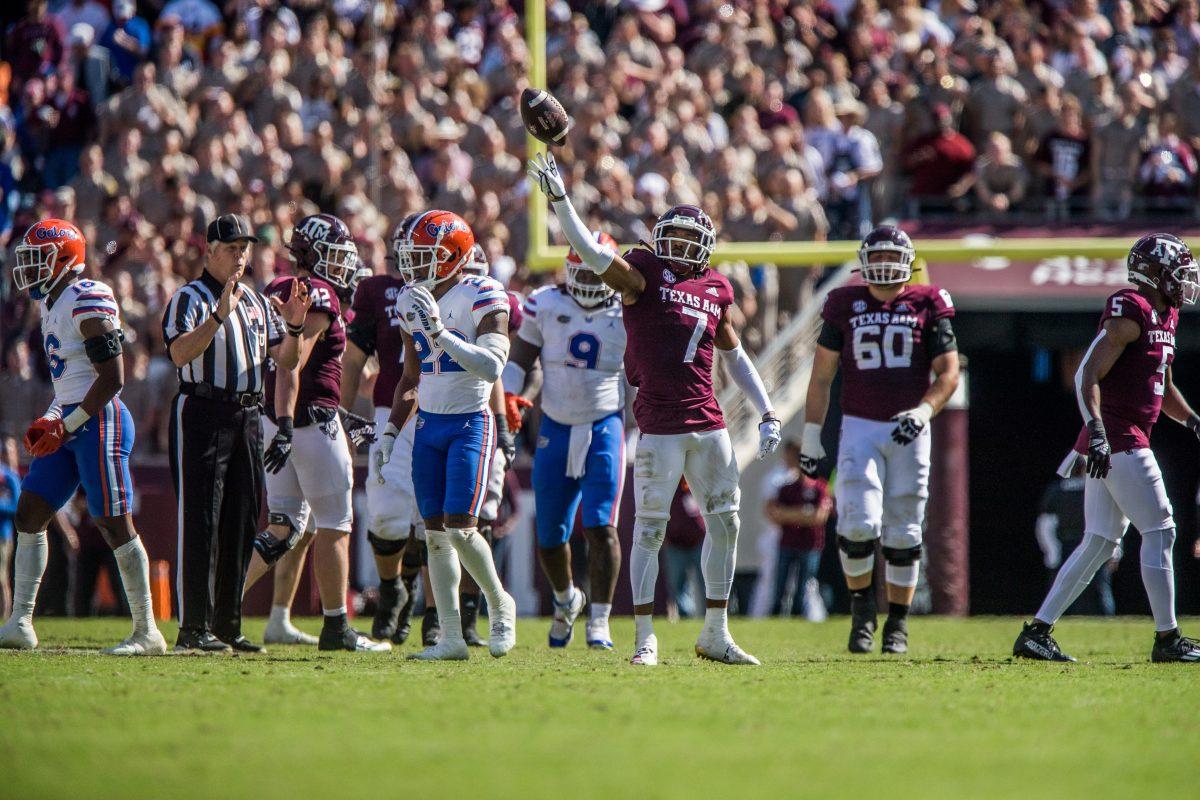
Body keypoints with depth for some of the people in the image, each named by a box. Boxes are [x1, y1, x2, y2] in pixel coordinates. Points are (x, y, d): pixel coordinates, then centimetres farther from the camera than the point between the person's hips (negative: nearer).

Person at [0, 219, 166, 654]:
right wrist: (50, 420, 11)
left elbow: (112, 378, -18)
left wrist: (66, 425, -17)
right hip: (71, 424, 10)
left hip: (99, 422, -10)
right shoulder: (52, 306, 16)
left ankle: (147, 633, 0)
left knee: (115, 524, -6)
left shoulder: (88, 303, -15)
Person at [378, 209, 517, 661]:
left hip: (470, 424, -6)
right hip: (428, 425, 6)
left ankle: (499, 603, 14)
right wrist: (391, 433, 13)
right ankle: (451, 638, 6)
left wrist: (440, 332, -31)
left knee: (460, 529, -13)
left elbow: (492, 368, -24)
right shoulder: (411, 303, 8)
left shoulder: (483, 298, -13)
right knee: (435, 534, 2)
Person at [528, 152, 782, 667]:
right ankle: (645, 638, 4)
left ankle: (716, 634, 19)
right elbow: (589, 252, -16)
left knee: (725, 523, 7)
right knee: (650, 529, -3)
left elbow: (735, 358, 23)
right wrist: (558, 199, -27)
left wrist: (767, 413, 20)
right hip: (659, 426, -5)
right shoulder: (643, 274, -1)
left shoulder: (715, 290, 13)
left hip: (708, 425, 5)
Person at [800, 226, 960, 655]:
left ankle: (897, 624, 14)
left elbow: (949, 373, 1)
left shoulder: (927, 306, 3)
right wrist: (810, 435, 6)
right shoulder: (845, 306, 6)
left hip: (909, 432, 0)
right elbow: (821, 376, 10)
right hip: (859, 429, 0)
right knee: (858, 523, -15)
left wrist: (923, 411, -17)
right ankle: (861, 609, 6)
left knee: (902, 532, 4)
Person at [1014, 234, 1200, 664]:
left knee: (1100, 543, 9)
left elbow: (1163, 388, 29)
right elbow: (1087, 376, -19)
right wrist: (1097, 431, -27)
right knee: (1159, 532, -5)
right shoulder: (1131, 313, -13)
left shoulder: (1165, 316, 18)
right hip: (1118, 442, -10)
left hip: (1121, 444, 10)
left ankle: (1036, 632, 9)